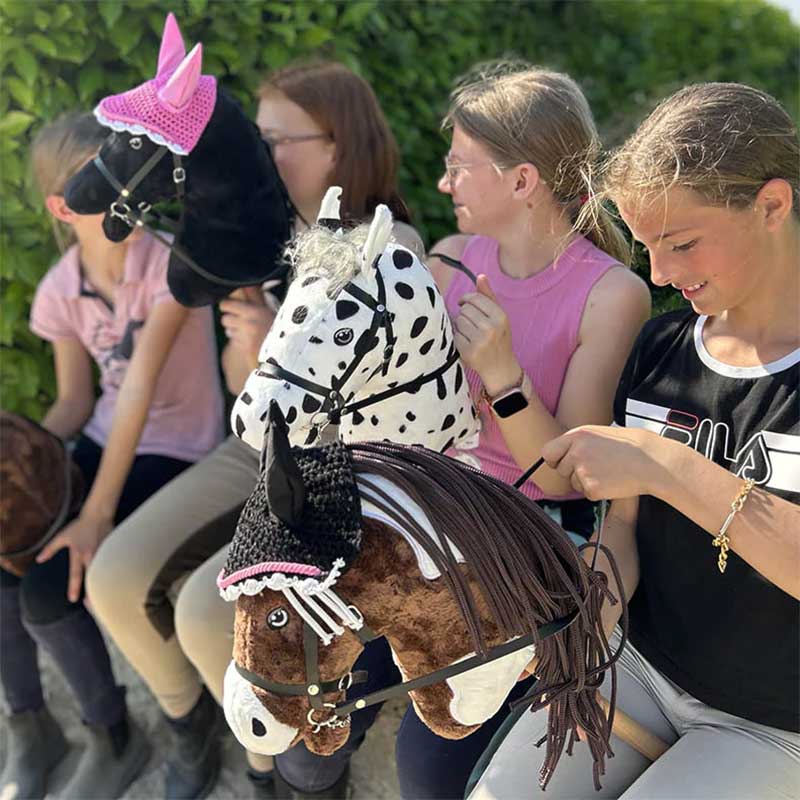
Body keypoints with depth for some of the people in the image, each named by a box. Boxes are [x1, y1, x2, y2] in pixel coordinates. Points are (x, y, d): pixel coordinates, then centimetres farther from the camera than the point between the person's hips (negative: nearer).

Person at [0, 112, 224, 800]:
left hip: (175, 452, -5)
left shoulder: (172, 266, -19)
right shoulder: (59, 291, -2)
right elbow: (76, 401, 4)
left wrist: (97, 514, -29)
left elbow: (140, 387, -26)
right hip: (105, 439, 6)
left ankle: (114, 736, 8)